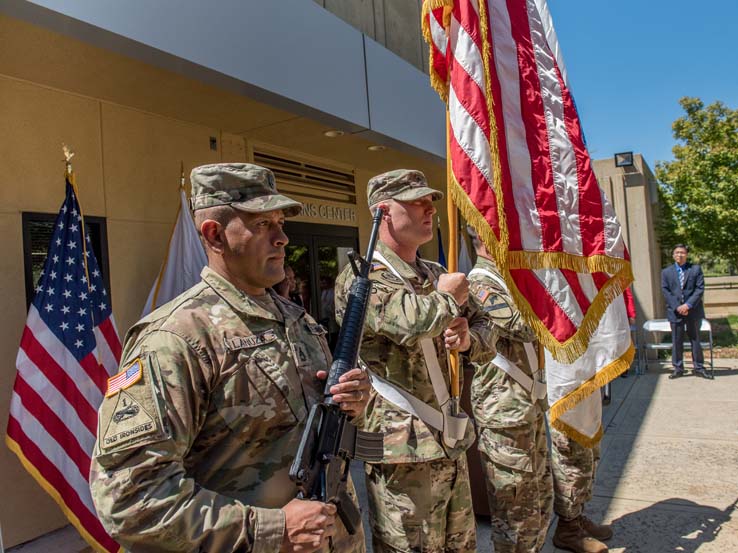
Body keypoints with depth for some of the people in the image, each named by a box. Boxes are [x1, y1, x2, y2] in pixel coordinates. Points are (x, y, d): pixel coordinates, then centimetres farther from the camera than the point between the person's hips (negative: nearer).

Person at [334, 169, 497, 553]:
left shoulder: (438, 276, 12)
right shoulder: (359, 278, -12)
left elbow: (488, 339, 16)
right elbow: (409, 321, -32)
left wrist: (468, 339, -8)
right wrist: (448, 298, -11)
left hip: (451, 445, 8)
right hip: (404, 452, -7)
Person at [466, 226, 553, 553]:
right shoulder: (480, 285, -15)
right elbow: (527, 327, -26)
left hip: (531, 406, 9)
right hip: (505, 412, -9)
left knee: (541, 499, 20)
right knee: (517, 513, 2)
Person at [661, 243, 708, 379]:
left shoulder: (696, 269, 5)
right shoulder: (666, 272, 8)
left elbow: (700, 289, -3)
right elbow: (665, 292, 1)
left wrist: (688, 305, -14)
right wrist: (677, 307, -11)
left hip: (693, 311, 0)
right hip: (675, 311, 1)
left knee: (695, 339, 7)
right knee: (676, 341, 4)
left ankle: (699, 368, 15)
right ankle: (678, 368, 11)